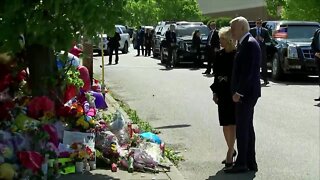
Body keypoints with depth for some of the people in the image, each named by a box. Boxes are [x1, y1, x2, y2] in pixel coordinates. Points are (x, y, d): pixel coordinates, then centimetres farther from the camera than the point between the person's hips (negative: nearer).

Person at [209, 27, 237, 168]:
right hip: (223, 93, 6)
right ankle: (231, 150, 26)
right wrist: (215, 92, 12)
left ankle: (230, 153, -1)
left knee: (232, 124, -5)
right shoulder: (220, 55, 8)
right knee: (225, 124, 11)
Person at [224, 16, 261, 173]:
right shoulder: (244, 43, 14)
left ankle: (241, 163, 1)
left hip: (246, 93, -10)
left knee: (242, 128, -5)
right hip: (245, 93, 10)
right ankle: (250, 162, 20)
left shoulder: (249, 44, -16)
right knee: (247, 127, 13)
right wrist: (238, 91, 14)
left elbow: (248, 71, -22)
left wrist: (239, 92, -20)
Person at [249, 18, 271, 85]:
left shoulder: (265, 30, 10)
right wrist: (254, 39, -14)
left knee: (264, 64, -3)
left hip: (262, 49, 0)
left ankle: (265, 79, -2)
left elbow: (269, 39, 5)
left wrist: (263, 40, -12)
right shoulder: (252, 30, 8)